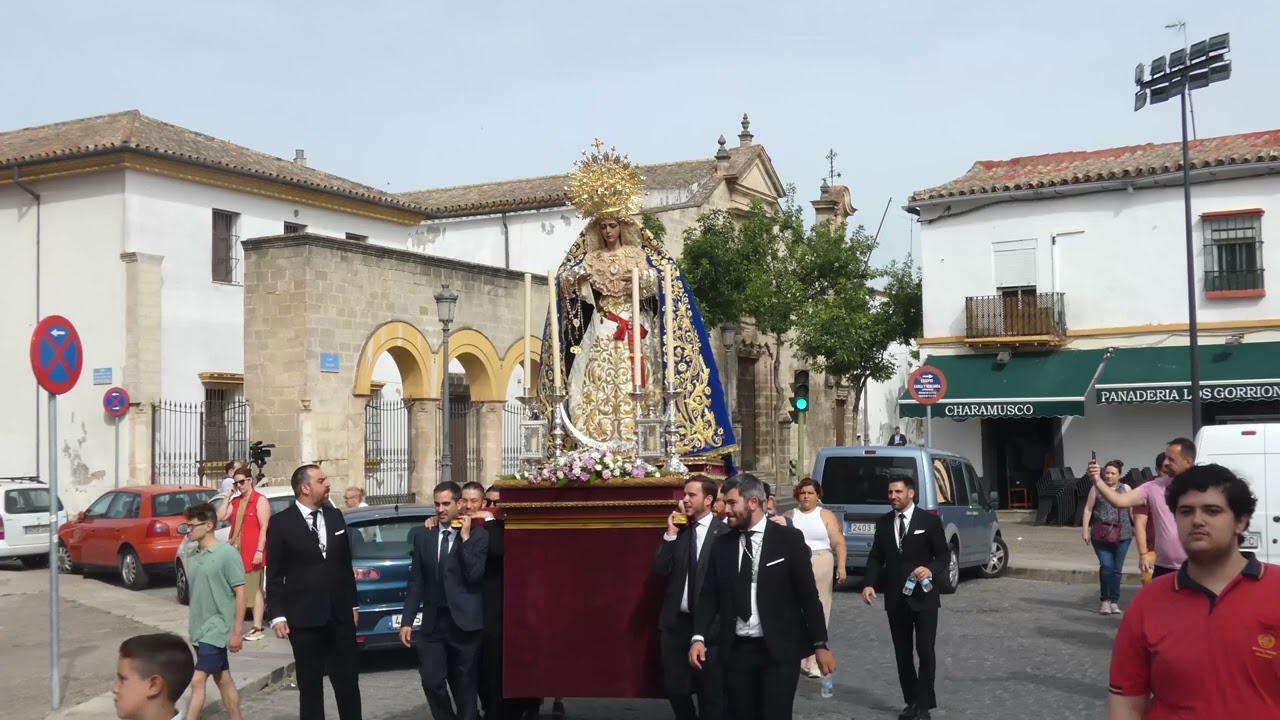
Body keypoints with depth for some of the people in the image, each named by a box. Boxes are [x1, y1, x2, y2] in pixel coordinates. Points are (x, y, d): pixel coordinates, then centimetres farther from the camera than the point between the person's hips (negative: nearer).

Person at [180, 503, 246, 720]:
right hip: (200, 629, 7)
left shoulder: (227, 554, -13)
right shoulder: (192, 557, 6)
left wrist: (236, 631, -13)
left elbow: (240, 593, -12)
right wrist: (192, 621, 13)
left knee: (197, 681, -11)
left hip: (217, 628, -7)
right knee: (223, 680, 13)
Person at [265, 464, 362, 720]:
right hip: (305, 619, -4)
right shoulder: (281, 524, -5)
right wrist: (277, 615, -9)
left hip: (340, 615, 4)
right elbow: (274, 575, -3)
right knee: (310, 686, 6)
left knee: (349, 681, 7)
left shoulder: (336, 516, 9)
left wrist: (353, 604, 13)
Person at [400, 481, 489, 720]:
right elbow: (416, 581, 7)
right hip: (433, 620, 3)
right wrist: (407, 620, 2)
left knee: (465, 684, 6)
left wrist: (465, 538, -15)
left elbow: (475, 575, -16)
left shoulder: (478, 535, -3)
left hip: (464, 621, -3)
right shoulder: (422, 535, 7)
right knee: (432, 681, -2)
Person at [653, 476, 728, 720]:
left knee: (711, 692, 6)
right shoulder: (676, 530, 6)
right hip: (675, 621, 4)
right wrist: (671, 534, -9)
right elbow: (660, 570, -3)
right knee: (675, 687, 11)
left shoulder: (724, 532, -8)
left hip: (710, 622, -4)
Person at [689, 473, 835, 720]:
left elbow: (808, 594, -2)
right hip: (736, 650, 3)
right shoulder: (722, 545, 5)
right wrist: (699, 637, -6)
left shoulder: (789, 539, -4)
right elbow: (709, 595, 8)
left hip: (780, 650, -3)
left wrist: (820, 644, -4)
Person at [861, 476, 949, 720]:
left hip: (923, 596, -4)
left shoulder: (929, 521, -5)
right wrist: (869, 583, -8)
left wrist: (930, 569, -23)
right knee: (902, 653, 9)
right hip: (895, 598, 4)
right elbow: (875, 556, 7)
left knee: (925, 651, -3)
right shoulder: (883, 522, 6)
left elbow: (944, 555, -3)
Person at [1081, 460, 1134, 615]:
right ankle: (1105, 600, 2)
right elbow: (1088, 509, 5)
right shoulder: (1096, 488, 5)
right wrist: (1085, 529, -1)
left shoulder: (1125, 489, 7)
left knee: (1117, 569, 5)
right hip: (1100, 533, -1)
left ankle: (1114, 601, 15)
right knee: (1106, 566, -10)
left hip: (1122, 534, 1)